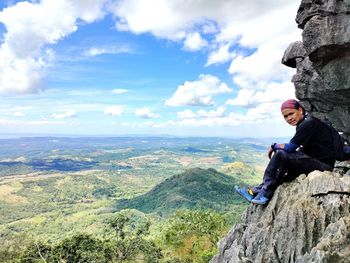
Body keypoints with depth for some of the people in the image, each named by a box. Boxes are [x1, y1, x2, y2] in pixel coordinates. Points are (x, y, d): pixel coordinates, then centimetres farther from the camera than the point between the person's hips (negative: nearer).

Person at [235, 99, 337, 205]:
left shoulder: (308, 123, -16)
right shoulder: (304, 123, 13)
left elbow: (289, 147, -18)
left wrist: (274, 146, 0)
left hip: (323, 164, -10)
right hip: (314, 160, 10)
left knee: (280, 155, -19)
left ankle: (264, 193, -11)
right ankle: (260, 190, 4)